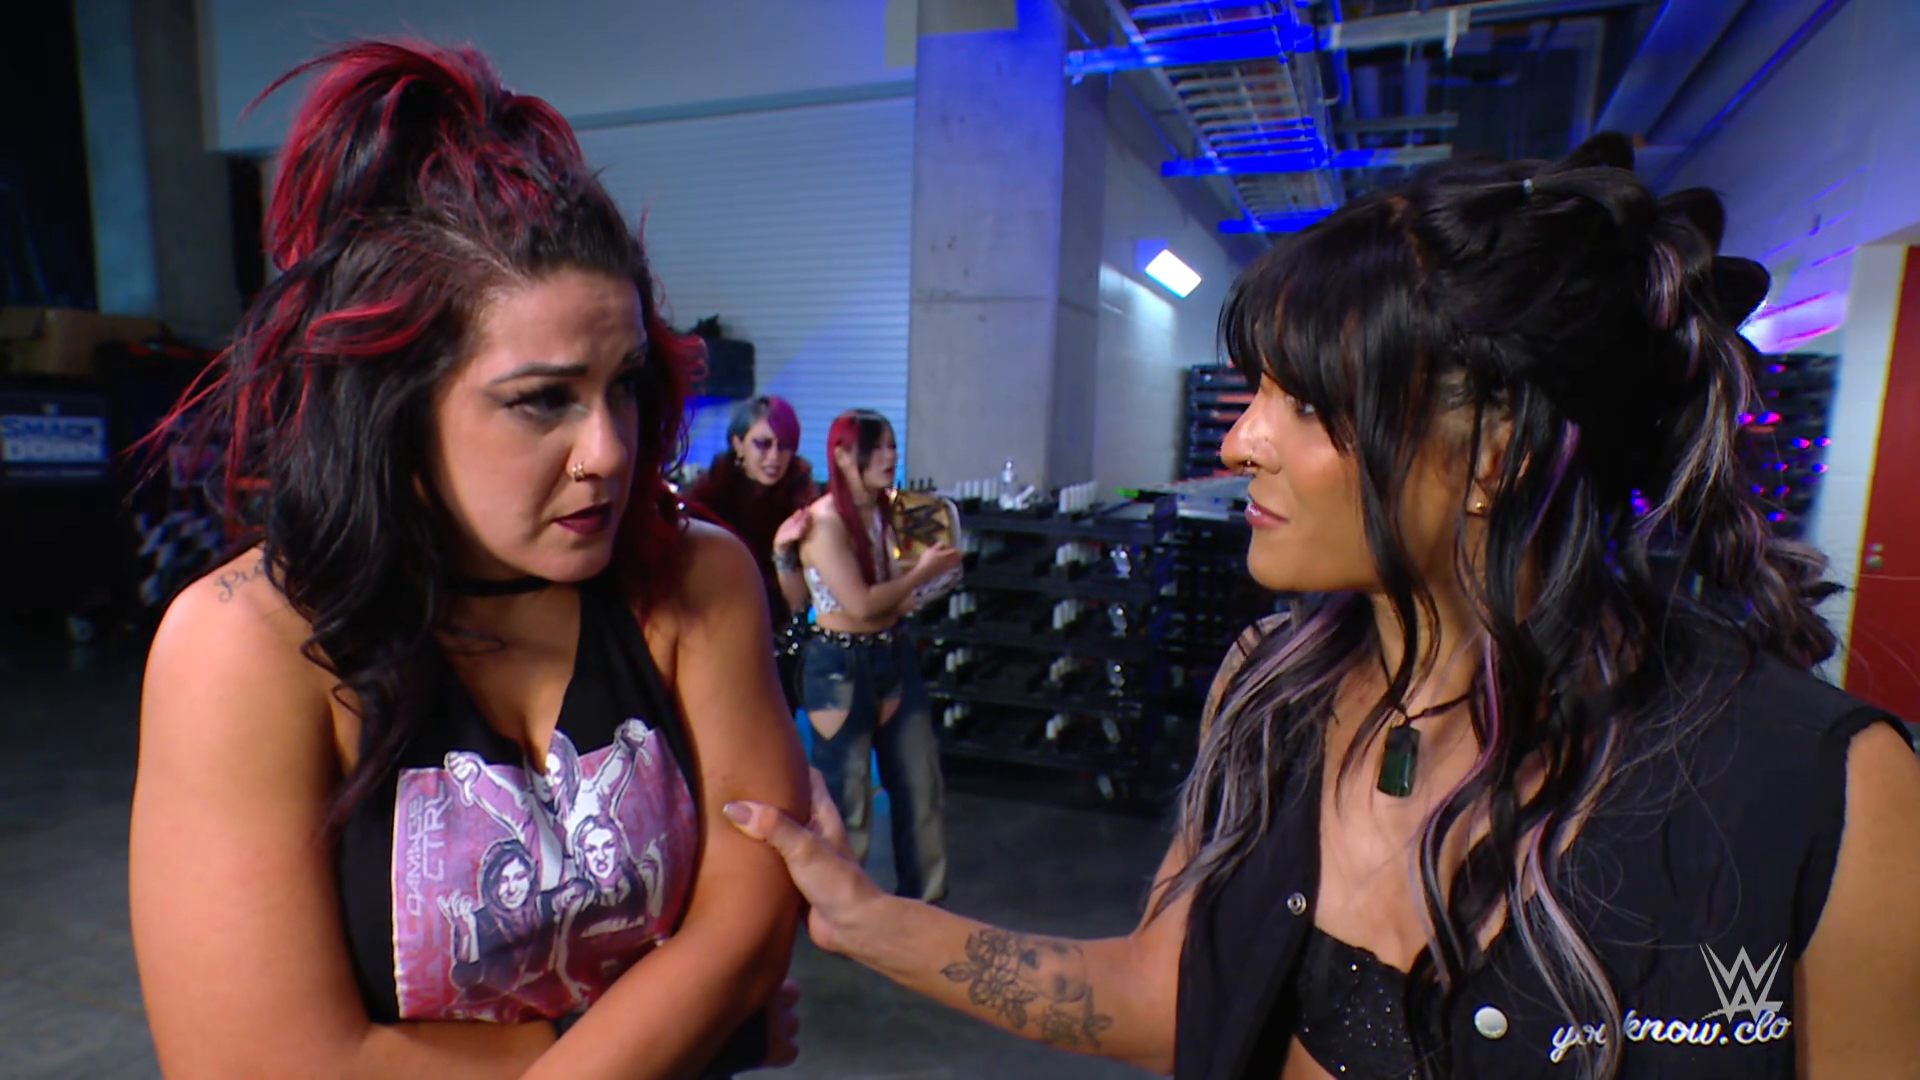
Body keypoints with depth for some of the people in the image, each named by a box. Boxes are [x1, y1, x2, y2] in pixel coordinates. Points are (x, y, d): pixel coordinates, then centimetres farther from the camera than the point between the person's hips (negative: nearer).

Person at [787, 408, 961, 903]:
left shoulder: (886, 510, 5)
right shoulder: (824, 521, -18)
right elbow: (861, 603, -21)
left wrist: (934, 574, -2)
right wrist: (923, 571, -11)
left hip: (894, 654, 7)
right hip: (840, 665, -7)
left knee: (921, 785, 14)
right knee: (846, 795, 10)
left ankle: (923, 896, 34)